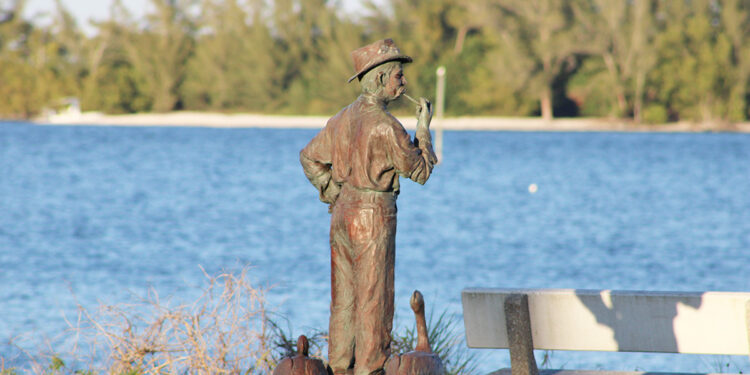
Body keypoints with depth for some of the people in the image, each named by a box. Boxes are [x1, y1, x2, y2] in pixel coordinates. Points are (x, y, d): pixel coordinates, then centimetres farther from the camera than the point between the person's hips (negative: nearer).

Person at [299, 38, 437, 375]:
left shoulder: (344, 118, 8)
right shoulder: (385, 126, -17)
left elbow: (310, 157, 19)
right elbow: (420, 171, -8)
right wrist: (423, 129, 1)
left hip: (342, 214, 8)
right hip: (373, 220, -8)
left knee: (344, 298, 11)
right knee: (374, 300, -3)